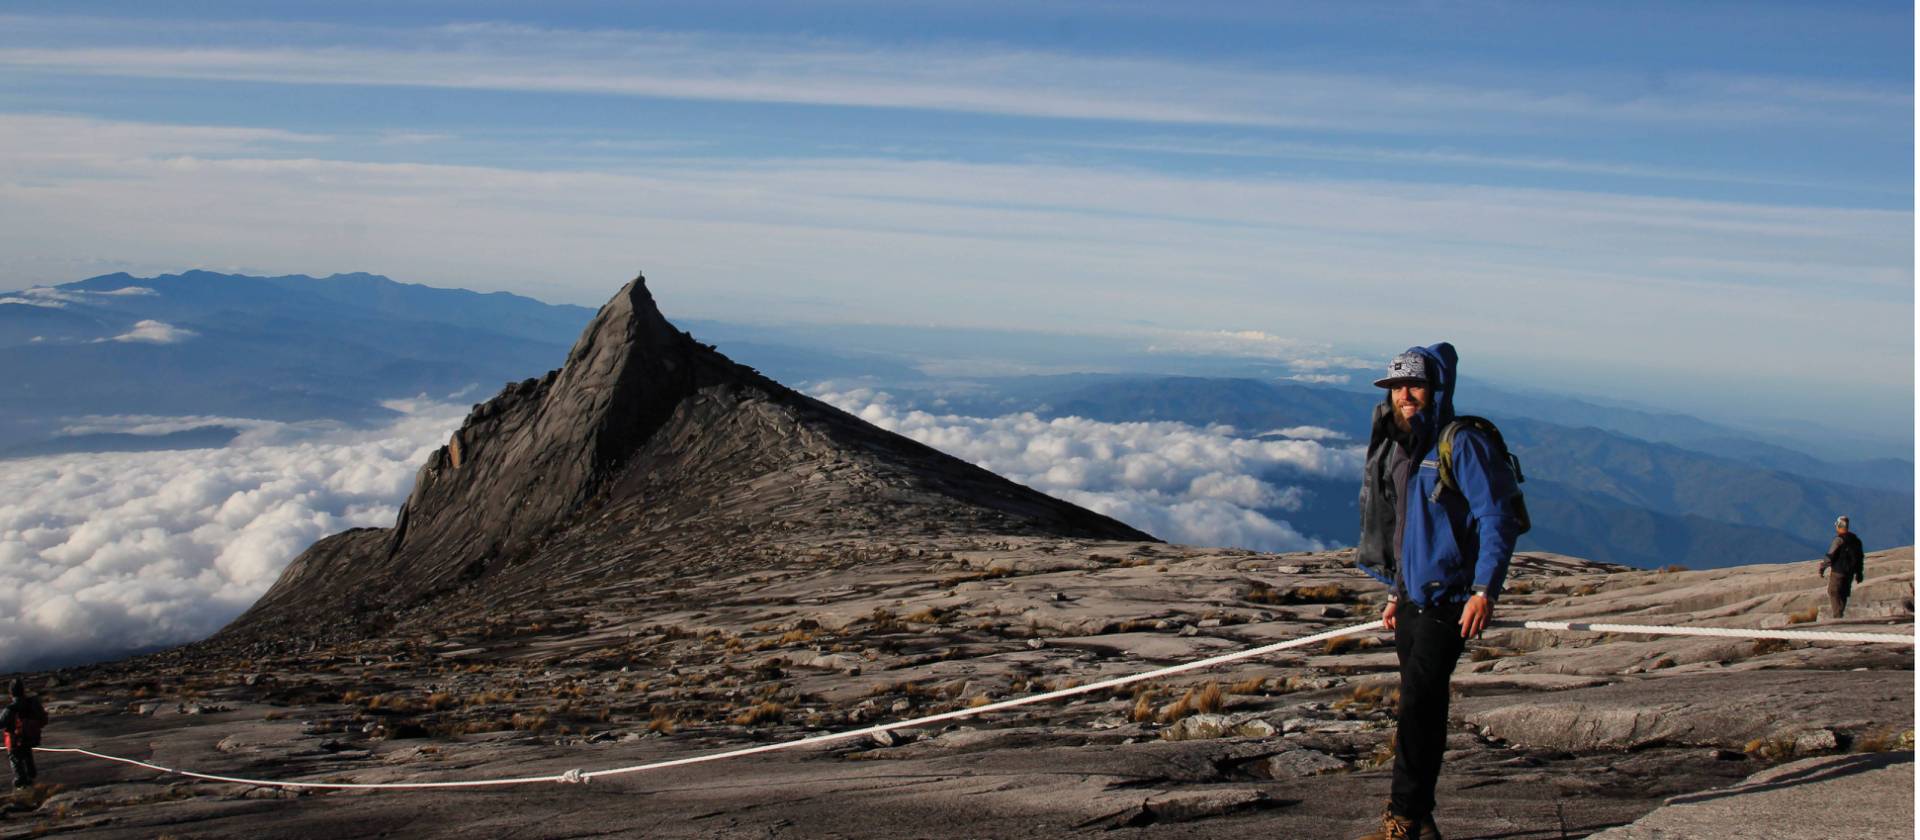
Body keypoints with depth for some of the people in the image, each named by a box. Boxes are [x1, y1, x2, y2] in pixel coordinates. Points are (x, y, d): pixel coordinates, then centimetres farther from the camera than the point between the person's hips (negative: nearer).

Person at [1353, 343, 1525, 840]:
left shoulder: (1461, 444, -12)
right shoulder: (1395, 449, 14)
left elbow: (1498, 519, -16)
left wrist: (1484, 591, -23)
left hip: (1447, 599, -8)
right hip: (1412, 598, 8)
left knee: (1417, 707, -12)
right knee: (1421, 707, 12)